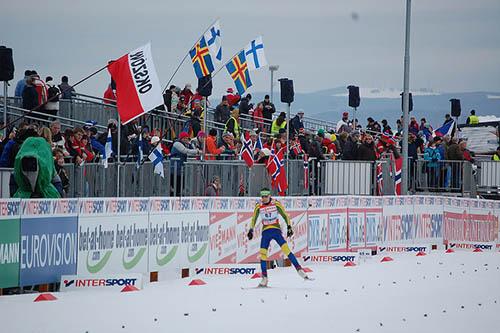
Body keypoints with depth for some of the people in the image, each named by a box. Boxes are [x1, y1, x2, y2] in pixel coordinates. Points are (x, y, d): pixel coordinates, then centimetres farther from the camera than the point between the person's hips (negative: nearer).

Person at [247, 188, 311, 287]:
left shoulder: (276, 203, -5)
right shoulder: (258, 206, 2)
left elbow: (284, 215, 0)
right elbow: (254, 218, 14)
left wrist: (289, 227, -7)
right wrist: (251, 230, 8)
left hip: (276, 231, -3)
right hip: (265, 232, 3)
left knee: (286, 249, -18)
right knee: (262, 253, -7)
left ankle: (299, 270, -18)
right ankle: (264, 279, 0)